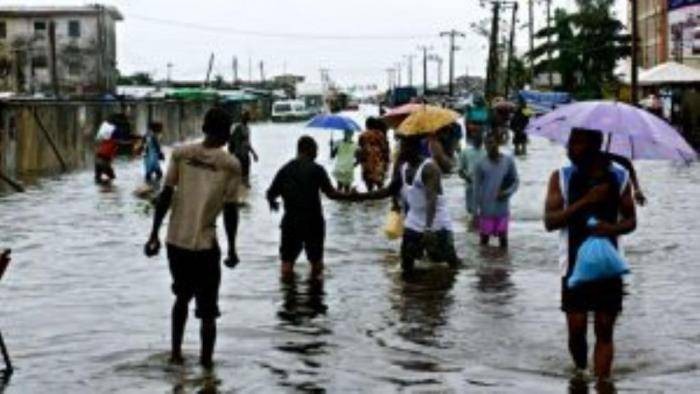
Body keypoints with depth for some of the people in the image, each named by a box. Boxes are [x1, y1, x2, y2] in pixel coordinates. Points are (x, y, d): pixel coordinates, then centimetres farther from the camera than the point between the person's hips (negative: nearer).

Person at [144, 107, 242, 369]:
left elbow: (165, 197, -1)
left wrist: (154, 235, 5)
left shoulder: (181, 154, 2)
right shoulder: (230, 164, -5)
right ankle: (206, 361, 7)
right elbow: (230, 210, -5)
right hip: (205, 244, -3)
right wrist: (232, 250, 4)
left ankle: (176, 352, 27)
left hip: (176, 239, 4)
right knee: (207, 308, 7)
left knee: (182, 297, 24)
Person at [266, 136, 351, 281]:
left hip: (290, 221, 2)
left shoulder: (285, 169, 3)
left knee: (288, 257, 7)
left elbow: (271, 194, 2)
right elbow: (330, 193, -14)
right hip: (313, 220, -2)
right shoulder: (316, 169, -8)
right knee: (316, 258, 12)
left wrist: (273, 203, 24)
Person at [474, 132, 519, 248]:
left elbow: (516, 181, 5)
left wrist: (507, 192, -15)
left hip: (502, 208, 1)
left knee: (503, 236, 7)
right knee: (484, 236, 5)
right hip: (486, 209, 0)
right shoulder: (481, 164, -4)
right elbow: (477, 188, 0)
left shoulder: (508, 161, -2)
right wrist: (477, 210, -2)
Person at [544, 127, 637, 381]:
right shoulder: (561, 178, -1)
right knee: (576, 328, -2)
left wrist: (613, 228, -16)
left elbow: (631, 220, 7)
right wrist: (585, 201, -20)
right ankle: (581, 375, 26)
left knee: (604, 330, 0)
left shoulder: (619, 177, 2)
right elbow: (550, 221, -9)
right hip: (575, 264, 0)